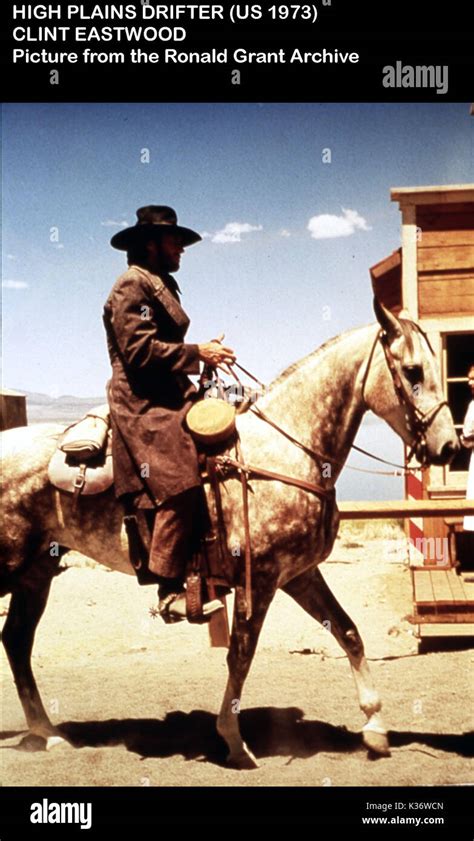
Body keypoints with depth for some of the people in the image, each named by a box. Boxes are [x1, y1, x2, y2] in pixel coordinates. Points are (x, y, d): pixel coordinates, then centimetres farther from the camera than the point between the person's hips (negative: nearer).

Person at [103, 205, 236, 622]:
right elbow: (140, 350, -18)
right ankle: (171, 591, -18)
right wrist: (197, 353, -15)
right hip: (143, 402, -10)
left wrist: (202, 355, 12)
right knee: (179, 483, -21)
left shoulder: (163, 286, 23)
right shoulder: (132, 286, -8)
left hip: (171, 397, 10)